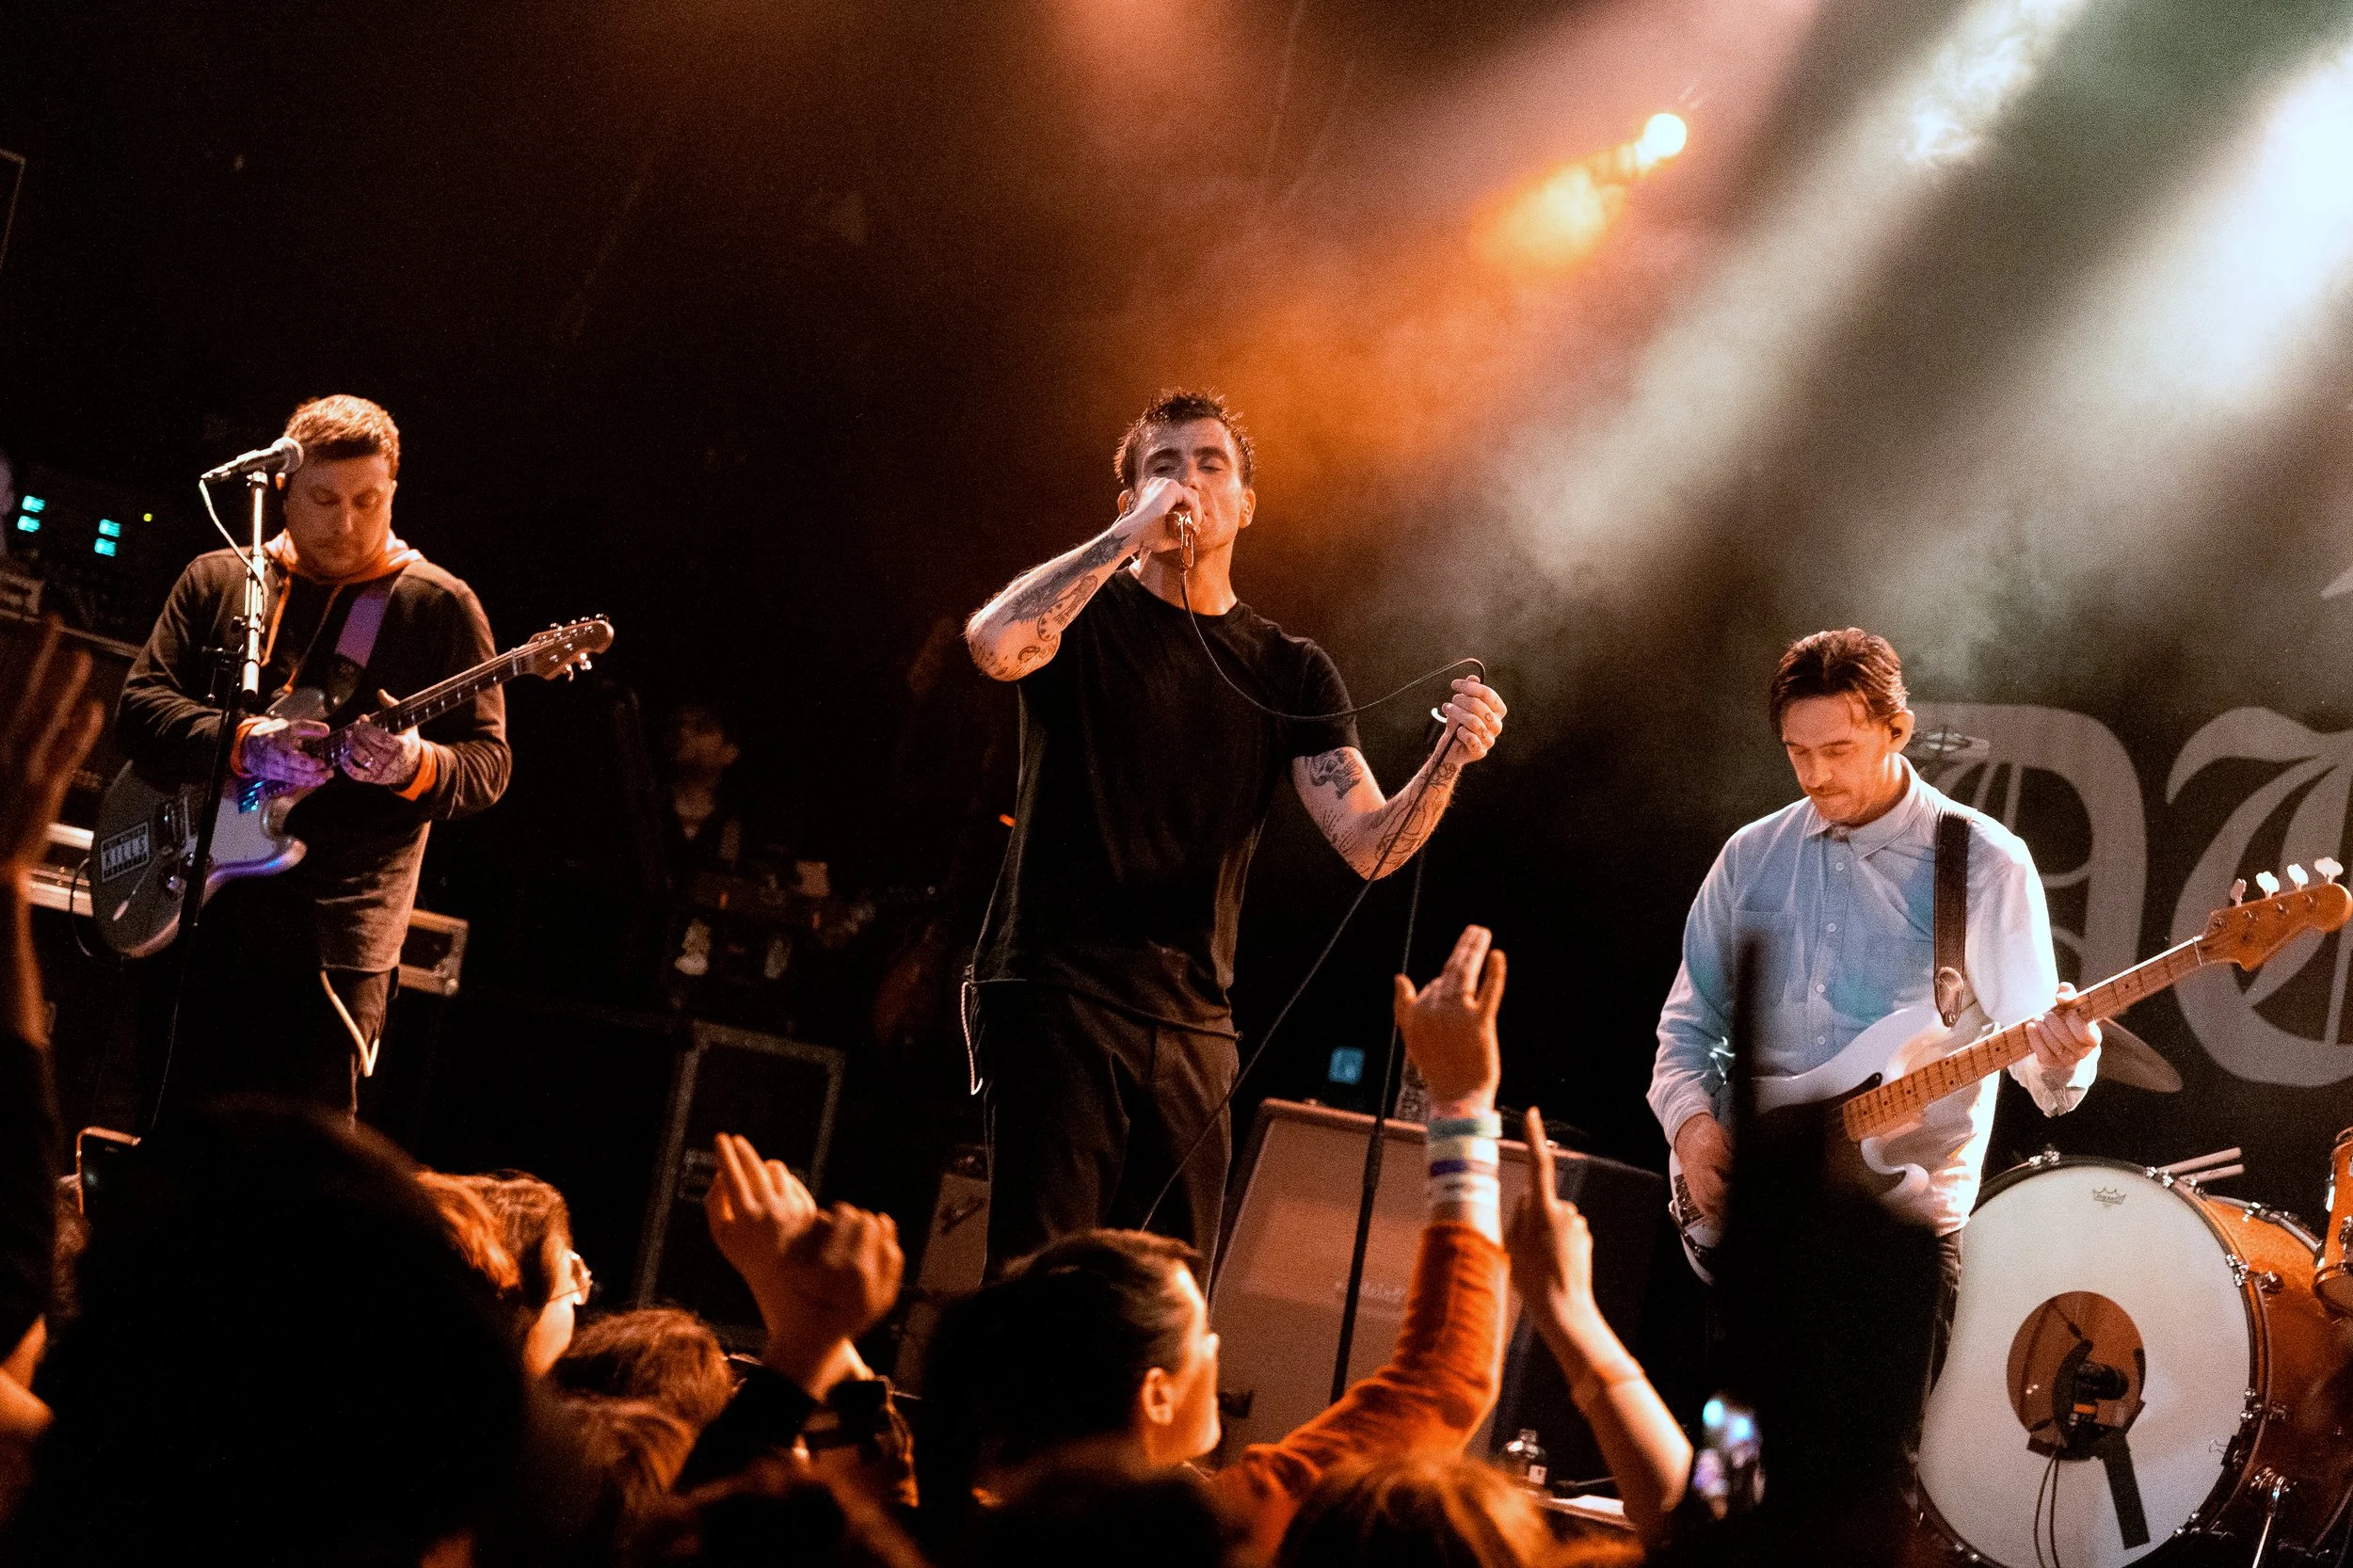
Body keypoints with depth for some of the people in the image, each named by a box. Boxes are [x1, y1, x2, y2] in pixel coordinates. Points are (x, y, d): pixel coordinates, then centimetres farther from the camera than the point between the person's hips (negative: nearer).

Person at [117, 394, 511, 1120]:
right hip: (192, 921, 3)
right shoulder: (216, 581, 11)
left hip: (333, 940, -3)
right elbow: (139, 706, 2)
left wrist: (415, 766, -24)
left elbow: (487, 761, -1)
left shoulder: (439, 605, 3)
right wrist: (242, 745, -18)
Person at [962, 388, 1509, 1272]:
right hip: (1056, 995, -4)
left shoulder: (1292, 674, 13)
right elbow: (993, 644, -22)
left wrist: (1449, 757, -17)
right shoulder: (1085, 614, 3)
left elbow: (1370, 846, 2)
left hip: (1194, 1024, 4)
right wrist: (1134, 534, -16)